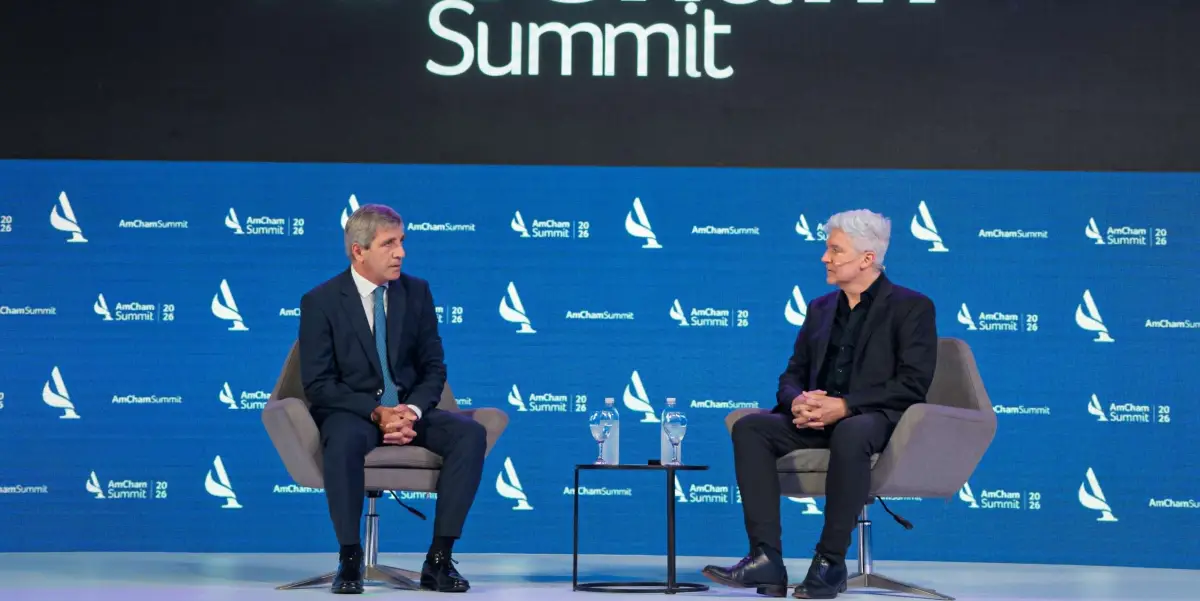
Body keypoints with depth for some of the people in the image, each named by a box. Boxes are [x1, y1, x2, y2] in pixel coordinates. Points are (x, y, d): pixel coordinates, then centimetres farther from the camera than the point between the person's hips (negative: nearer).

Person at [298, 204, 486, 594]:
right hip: (351, 413, -3)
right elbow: (318, 385, -9)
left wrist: (411, 412, -15)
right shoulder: (320, 302, -5)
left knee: (471, 434, -26)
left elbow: (433, 368, 6)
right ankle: (350, 560, -24)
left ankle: (439, 559, -22)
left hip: (408, 410, 4)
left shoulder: (417, 292, 6)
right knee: (344, 440, -40)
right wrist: (376, 413, -22)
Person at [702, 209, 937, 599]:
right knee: (749, 427, -20)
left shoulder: (911, 307, 1)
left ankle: (831, 561, -29)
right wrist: (797, 401, -8)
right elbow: (791, 376, 18)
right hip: (817, 421, 6)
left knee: (849, 433, -41)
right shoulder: (820, 308, 20)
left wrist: (845, 406, -20)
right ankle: (766, 559, -28)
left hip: (877, 421, -6)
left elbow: (913, 383, -10)